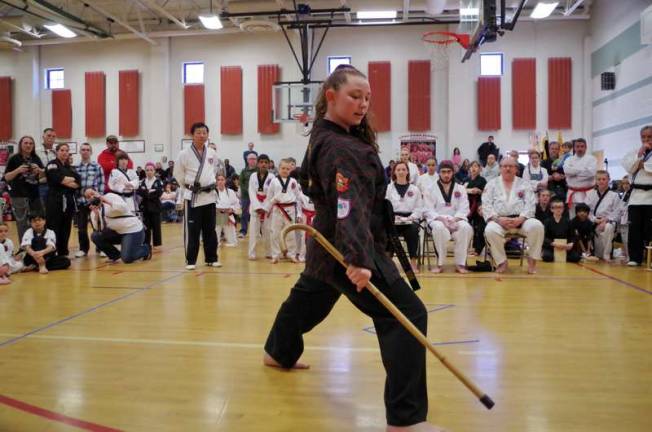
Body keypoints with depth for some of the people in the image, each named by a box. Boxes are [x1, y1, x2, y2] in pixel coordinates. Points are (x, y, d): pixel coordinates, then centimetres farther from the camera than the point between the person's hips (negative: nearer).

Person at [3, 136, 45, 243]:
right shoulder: (14, 159, -3)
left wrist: (39, 170, -9)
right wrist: (18, 170, -19)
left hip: (35, 195, 5)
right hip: (19, 196, -5)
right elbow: (6, 177, -4)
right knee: (23, 224, -4)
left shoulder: (36, 159, 9)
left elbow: (43, 175, 12)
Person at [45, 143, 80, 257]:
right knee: (54, 228, -9)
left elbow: (79, 182, 6)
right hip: (55, 200, -7)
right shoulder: (52, 165, -2)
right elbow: (60, 180, -18)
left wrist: (66, 180, -10)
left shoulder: (69, 167, 19)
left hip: (69, 201, 7)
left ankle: (63, 252, 18)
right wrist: (72, 179, -4)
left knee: (66, 228, 10)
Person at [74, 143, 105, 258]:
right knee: (81, 227, 8)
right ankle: (83, 248, 20)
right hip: (80, 201, 2)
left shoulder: (97, 166, 1)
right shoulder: (75, 167, 7)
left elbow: (101, 183, -1)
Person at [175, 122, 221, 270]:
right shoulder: (184, 154, -9)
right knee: (192, 231, -1)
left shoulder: (212, 153, 4)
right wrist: (191, 186, 6)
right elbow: (179, 175, 0)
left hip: (209, 195, 4)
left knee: (210, 229, 11)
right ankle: (190, 260, 9)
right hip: (192, 196, -4)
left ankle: (211, 258, 21)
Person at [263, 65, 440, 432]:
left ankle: (279, 352, 55)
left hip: (329, 243, 11)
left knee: (308, 296, 30)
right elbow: (349, 207, -36)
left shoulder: (327, 134, 7)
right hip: (349, 247, -11)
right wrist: (358, 259, -45)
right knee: (407, 315, -13)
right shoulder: (338, 148, -23)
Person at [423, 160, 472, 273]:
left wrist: (454, 220, -17)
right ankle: (440, 263, -27)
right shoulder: (431, 189, 8)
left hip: (456, 219, 2)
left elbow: (463, 209, 4)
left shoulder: (460, 189, 13)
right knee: (440, 228, -39)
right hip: (437, 219, -2)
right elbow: (428, 210, 0)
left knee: (466, 228, -33)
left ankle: (460, 263, -24)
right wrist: (442, 219, -18)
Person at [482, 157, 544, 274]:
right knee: (490, 230, -35)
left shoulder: (524, 184, 13)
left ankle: (532, 260, -7)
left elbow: (530, 205, 2)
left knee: (537, 226, -30)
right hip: (499, 220, -1)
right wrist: (498, 219, -17)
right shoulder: (492, 184, 10)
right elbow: (486, 205, 0)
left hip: (520, 219, 1)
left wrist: (520, 219, -16)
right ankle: (502, 262, -13)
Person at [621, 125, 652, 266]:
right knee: (635, 229, 1)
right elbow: (629, 168, -2)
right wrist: (639, 154, -7)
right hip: (636, 194, 3)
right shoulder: (634, 152, 12)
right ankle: (635, 257, 8)